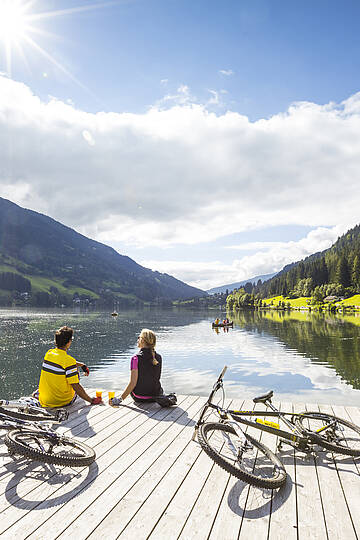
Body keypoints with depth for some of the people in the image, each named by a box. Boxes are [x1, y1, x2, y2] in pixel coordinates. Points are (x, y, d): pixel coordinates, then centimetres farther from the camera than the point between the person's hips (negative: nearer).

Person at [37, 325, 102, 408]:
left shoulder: (48, 353, -3)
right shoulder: (69, 360, -23)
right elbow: (76, 387, -21)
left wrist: (81, 364, 18)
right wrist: (91, 401, -12)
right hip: (63, 402, -5)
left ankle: (38, 393, 25)